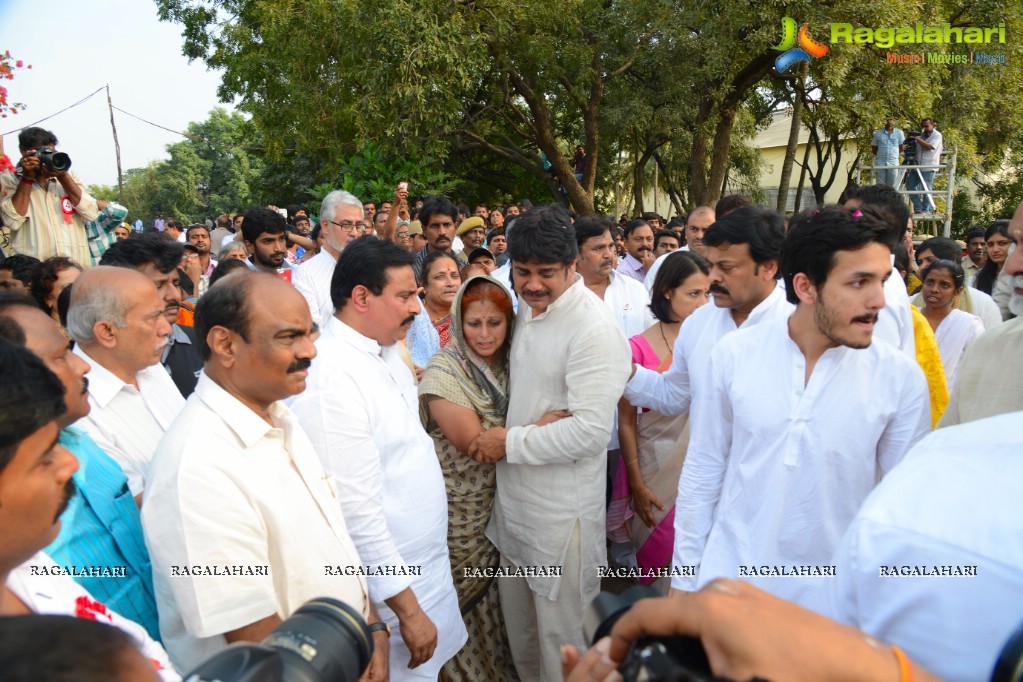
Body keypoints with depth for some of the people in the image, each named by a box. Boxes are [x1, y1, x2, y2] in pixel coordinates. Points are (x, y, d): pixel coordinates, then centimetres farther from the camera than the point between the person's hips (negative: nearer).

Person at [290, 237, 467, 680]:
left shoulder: (385, 350, 1)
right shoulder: (331, 381, -27)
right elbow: (356, 511, -25)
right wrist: (408, 608, -20)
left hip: (426, 561, 8)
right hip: (390, 578, -8)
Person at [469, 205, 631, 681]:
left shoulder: (595, 330, -22)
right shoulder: (527, 307, 5)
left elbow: (591, 432, -25)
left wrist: (510, 442, -16)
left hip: (563, 511, -8)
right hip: (514, 497, 8)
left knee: (561, 637, 11)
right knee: (519, 630, 25)